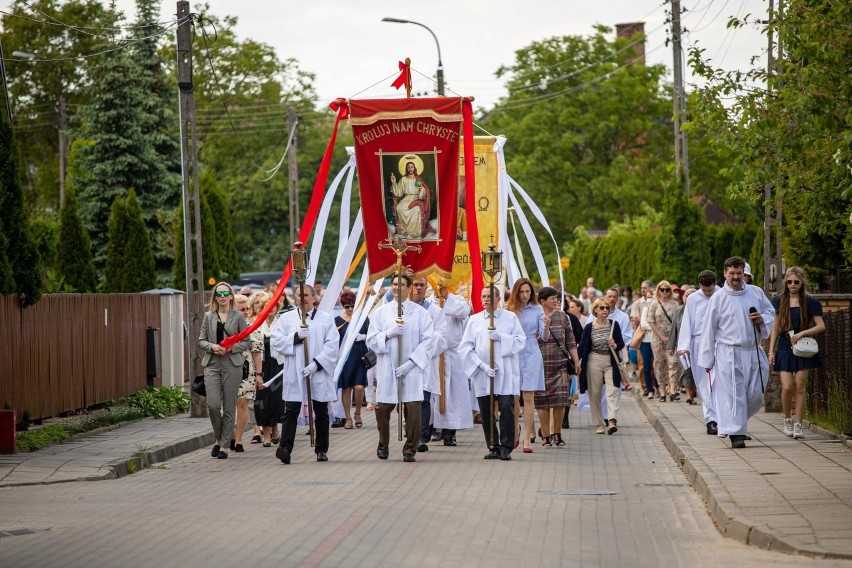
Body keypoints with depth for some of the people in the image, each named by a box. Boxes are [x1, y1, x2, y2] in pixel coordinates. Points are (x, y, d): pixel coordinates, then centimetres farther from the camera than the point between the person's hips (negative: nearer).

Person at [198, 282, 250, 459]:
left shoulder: (238, 316, 4)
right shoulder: (209, 317, 11)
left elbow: (245, 342, 3)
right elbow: (201, 340, 10)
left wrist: (230, 348, -13)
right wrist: (212, 347, -10)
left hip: (232, 365, -1)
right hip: (212, 365, 1)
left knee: (229, 407, -1)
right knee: (213, 405, -10)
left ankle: (224, 445, 7)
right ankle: (218, 438, 14)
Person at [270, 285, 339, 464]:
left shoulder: (326, 319, 5)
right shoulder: (286, 318, 9)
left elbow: (332, 346, -4)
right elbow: (276, 341, 0)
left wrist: (316, 364, -15)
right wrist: (296, 337, -14)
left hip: (319, 373, 0)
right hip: (294, 374, 0)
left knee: (321, 413, 8)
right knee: (291, 411, -9)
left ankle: (321, 450, 17)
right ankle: (285, 447, -18)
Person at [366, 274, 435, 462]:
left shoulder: (420, 313, 4)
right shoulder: (381, 312, 9)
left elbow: (427, 341, -3)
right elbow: (371, 340, 5)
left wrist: (410, 363, -12)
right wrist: (389, 333, -13)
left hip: (412, 370, -1)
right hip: (387, 369, 2)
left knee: (413, 409, -8)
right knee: (383, 408, 3)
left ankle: (410, 449, 4)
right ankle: (383, 444, 26)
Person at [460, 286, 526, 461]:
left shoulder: (510, 317, 9)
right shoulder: (474, 320, 12)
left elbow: (521, 341, 0)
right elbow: (465, 347, 4)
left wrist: (500, 337, -13)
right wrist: (481, 365, -8)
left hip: (505, 373, -2)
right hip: (482, 374, 2)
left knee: (507, 409, -11)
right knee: (486, 412, 2)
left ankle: (506, 448, -5)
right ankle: (493, 447, 11)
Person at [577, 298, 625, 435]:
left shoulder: (614, 325, 4)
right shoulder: (589, 327, 2)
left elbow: (622, 343, 7)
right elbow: (582, 347, 4)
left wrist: (615, 345, -14)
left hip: (611, 362, 0)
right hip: (594, 361, 0)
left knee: (612, 391, -14)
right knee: (595, 393, 2)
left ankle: (612, 421, -24)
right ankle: (599, 424, 10)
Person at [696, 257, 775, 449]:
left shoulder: (756, 293, 7)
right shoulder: (718, 298, -1)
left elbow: (770, 312, 20)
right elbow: (709, 329, 2)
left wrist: (762, 319, -5)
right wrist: (707, 359, 0)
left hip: (753, 352, 4)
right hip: (728, 354, -3)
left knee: (755, 394, 3)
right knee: (732, 394, -8)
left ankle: (737, 422, 26)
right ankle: (736, 433, -5)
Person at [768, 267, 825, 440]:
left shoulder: (810, 302, 0)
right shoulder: (779, 301, 7)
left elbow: (821, 326, -3)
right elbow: (775, 328, 11)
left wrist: (802, 333, -17)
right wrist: (771, 351, 5)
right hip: (784, 349, 1)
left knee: (799, 388, -2)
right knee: (787, 387, -8)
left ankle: (798, 425, 4)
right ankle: (787, 420, 14)